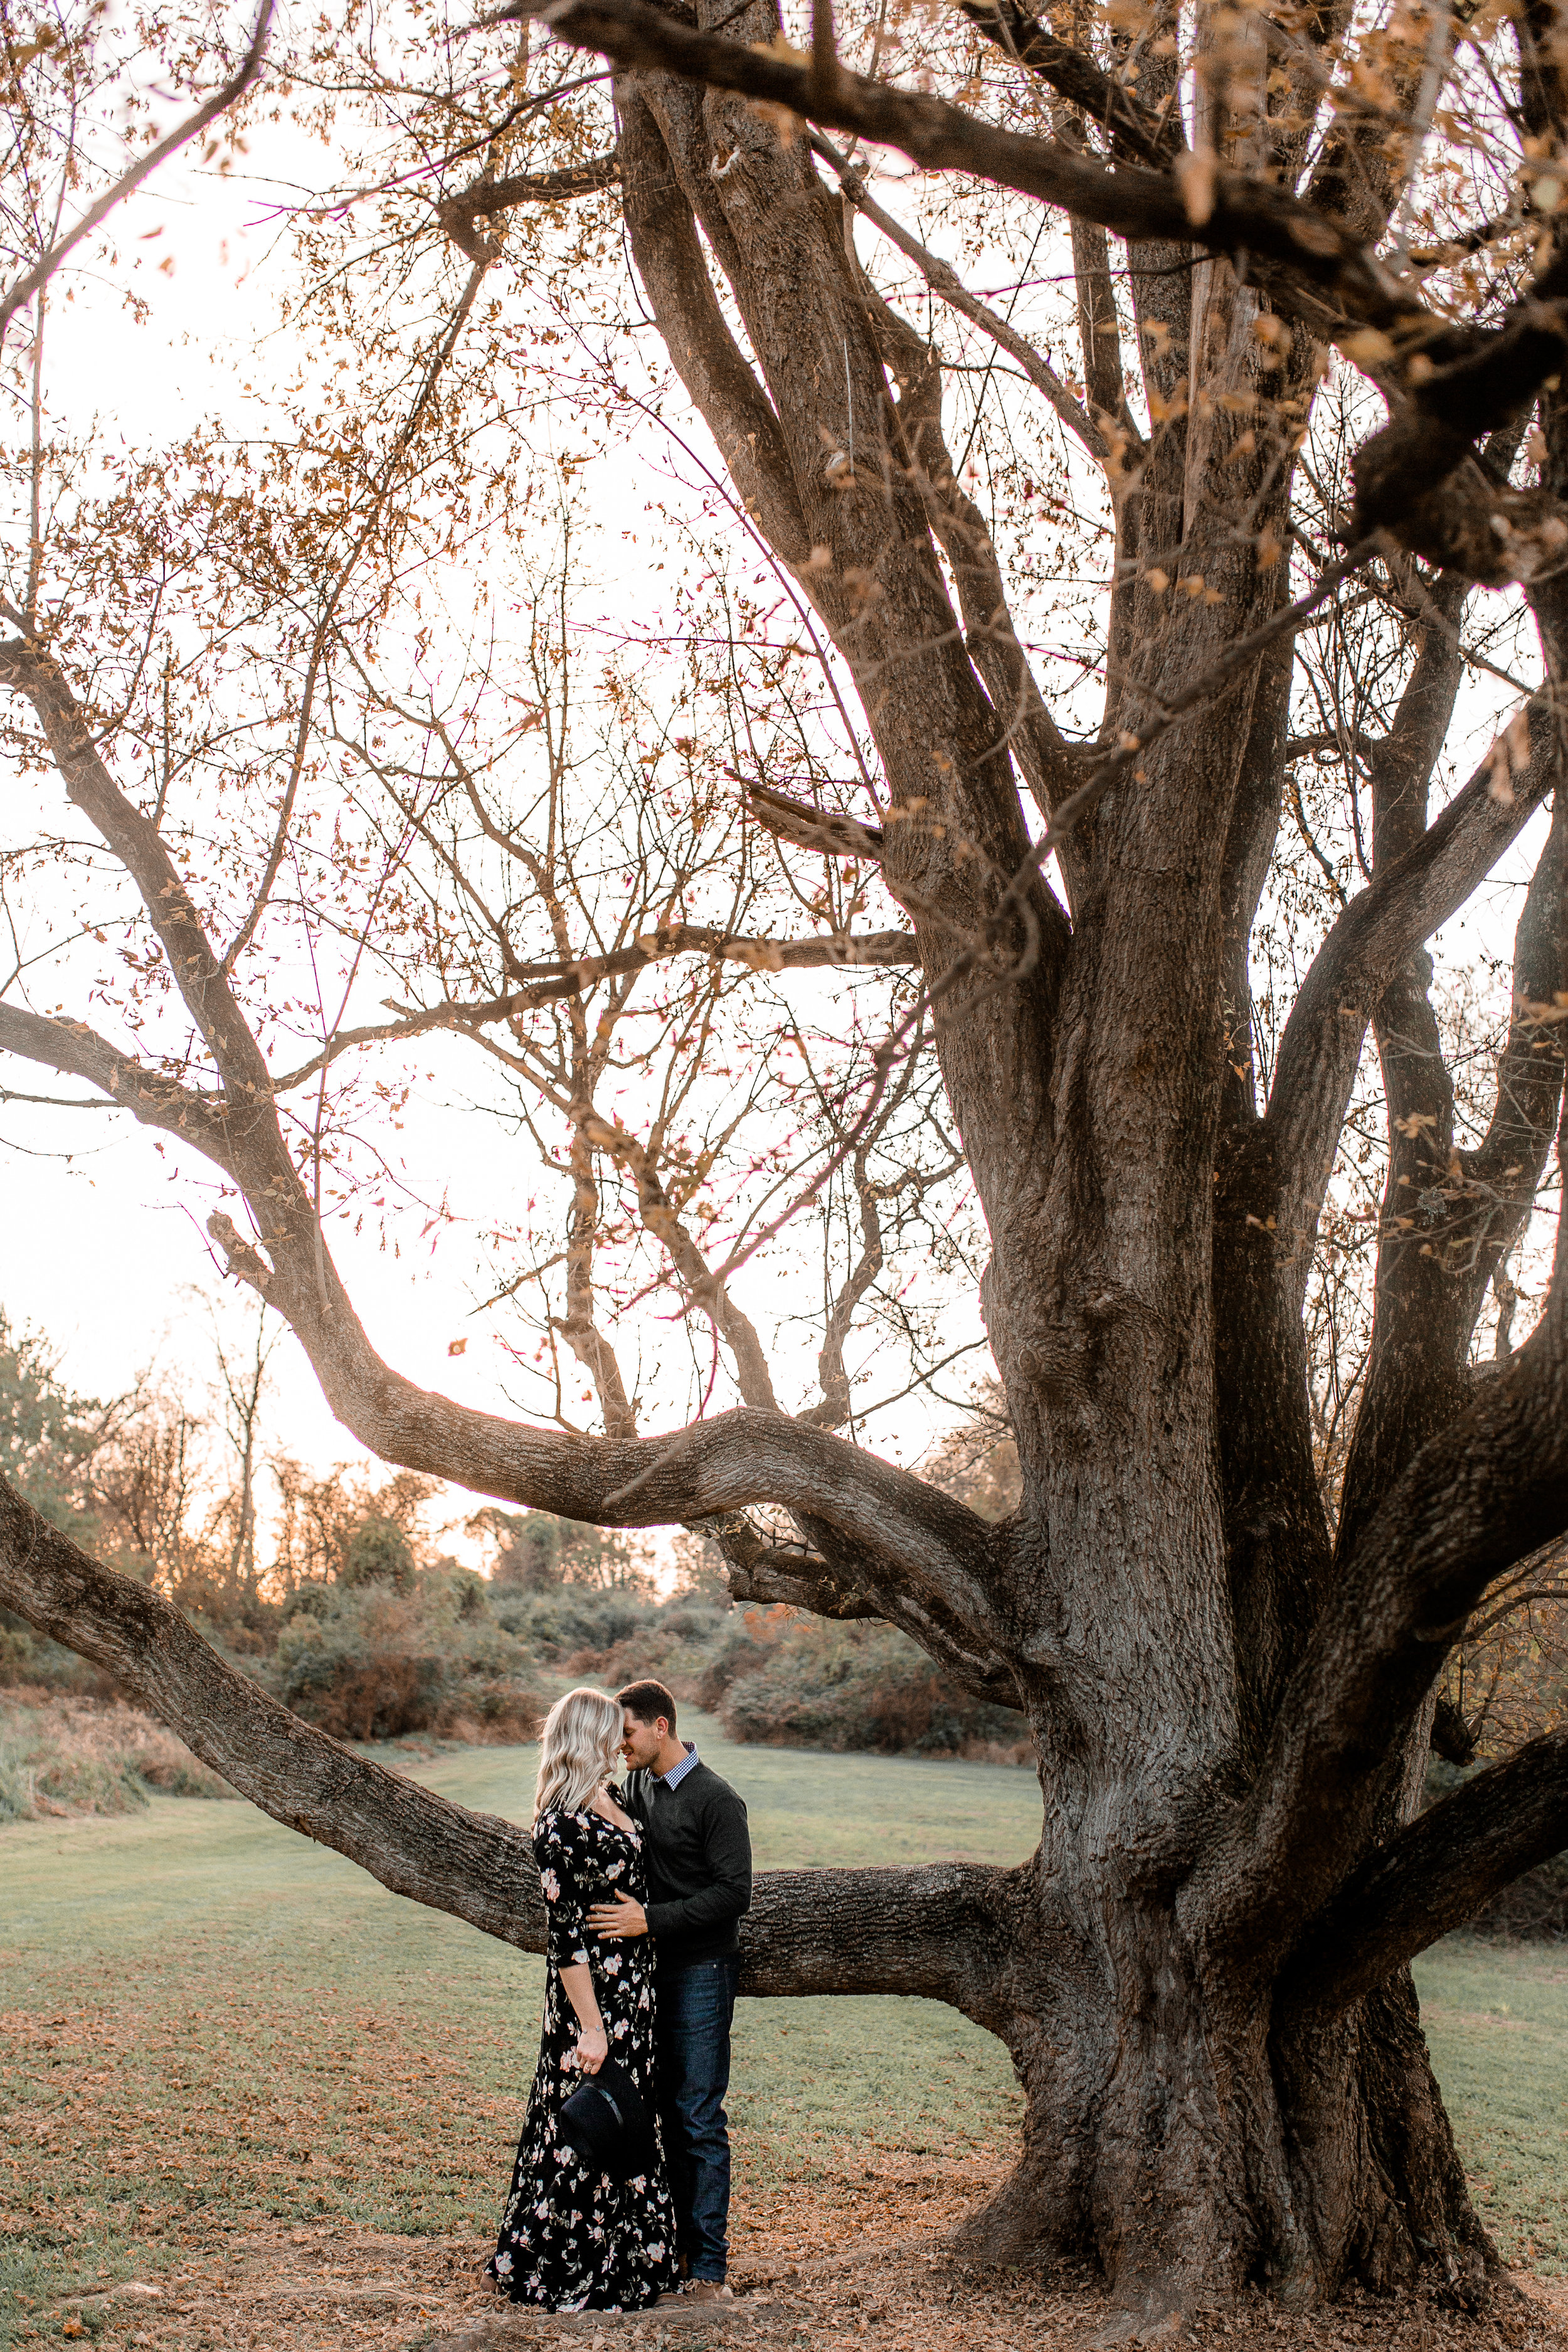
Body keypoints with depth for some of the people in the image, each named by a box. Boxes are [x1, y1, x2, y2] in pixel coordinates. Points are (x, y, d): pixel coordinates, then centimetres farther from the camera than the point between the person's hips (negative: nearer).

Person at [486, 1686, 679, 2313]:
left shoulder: (607, 1802, 7)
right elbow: (565, 1935, -21)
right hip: (593, 1988, -9)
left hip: (632, 1986, 9)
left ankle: (627, 2259, 31)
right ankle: (571, 2276, 16)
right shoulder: (563, 1826, -21)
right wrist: (589, 2026, -20)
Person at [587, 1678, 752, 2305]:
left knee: (699, 2118, -3)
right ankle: (668, 2245, 22)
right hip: (647, 1969, 7)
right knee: (664, 2109, 12)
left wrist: (651, 1920, -21)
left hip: (701, 1971, -7)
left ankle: (708, 2266, 5)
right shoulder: (636, 1787, 9)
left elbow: (733, 1894, -17)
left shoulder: (716, 1800, -13)